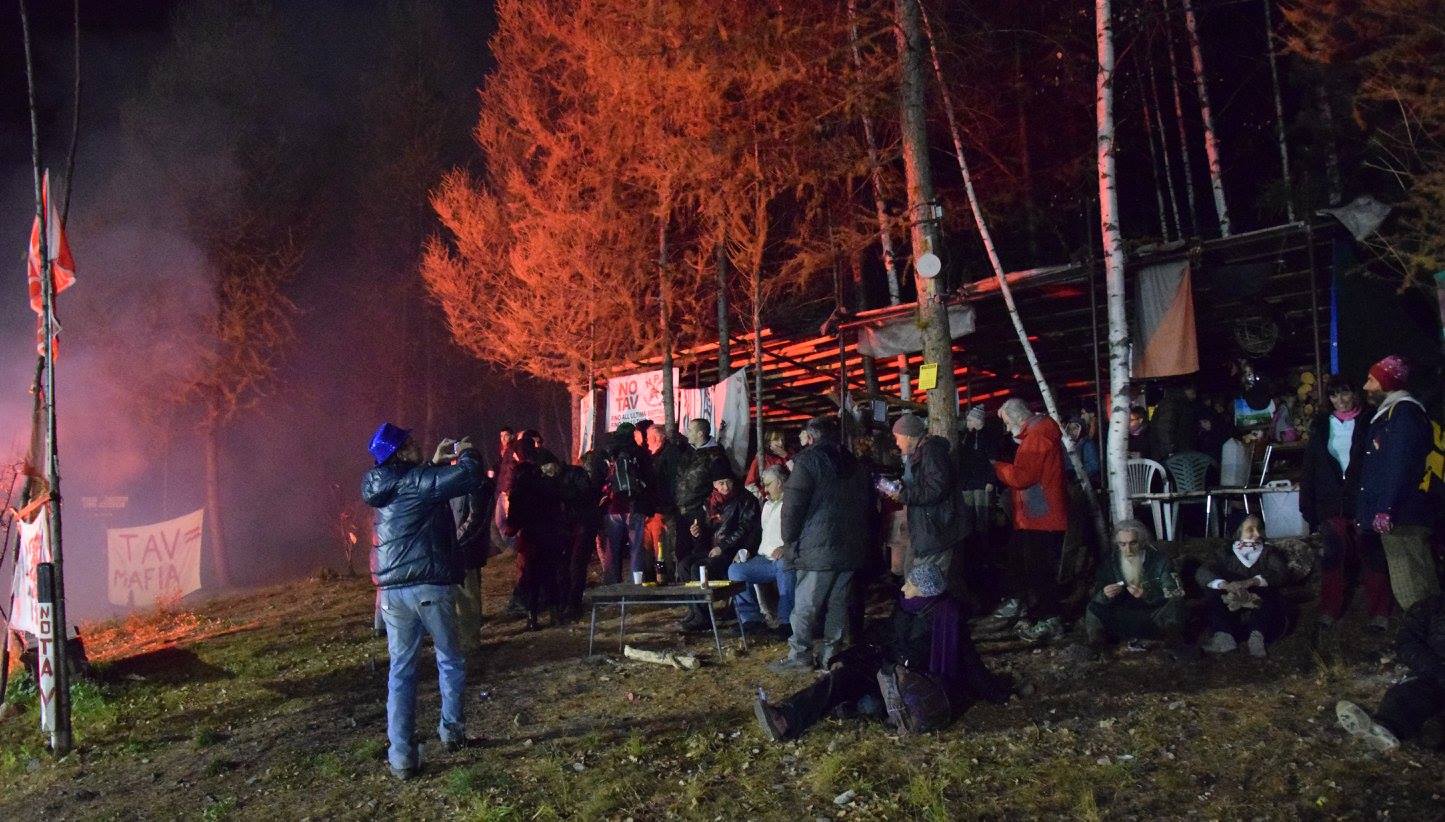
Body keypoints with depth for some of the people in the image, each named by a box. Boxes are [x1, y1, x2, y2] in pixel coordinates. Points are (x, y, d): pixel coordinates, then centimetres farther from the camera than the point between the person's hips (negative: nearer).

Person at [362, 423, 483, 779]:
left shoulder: (384, 486, 11)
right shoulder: (414, 481, -11)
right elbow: (470, 477, -20)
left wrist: (436, 463, 26)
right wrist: (466, 454, 0)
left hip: (391, 590, 6)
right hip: (430, 585, -6)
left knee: (400, 670, 8)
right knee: (451, 660, 16)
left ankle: (401, 756, 6)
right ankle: (451, 729, 26)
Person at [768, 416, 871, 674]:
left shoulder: (808, 460, -7)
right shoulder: (854, 464, 15)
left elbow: (793, 505, -11)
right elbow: (867, 501, 19)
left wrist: (789, 538, 1)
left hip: (817, 548, -7)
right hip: (851, 546, 7)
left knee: (805, 605, -1)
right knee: (838, 604, 12)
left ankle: (800, 656, 2)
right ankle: (833, 651, 16)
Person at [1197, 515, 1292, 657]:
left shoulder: (1269, 552, 18)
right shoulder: (1227, 554, 18)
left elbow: (1282, 573, -4)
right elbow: (1201, 573, -1)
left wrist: (1250, 582, -21)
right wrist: (1226, 585, -23)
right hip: (1230, 608, 1)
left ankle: (1256, 635, -46)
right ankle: (1223, 634, -43)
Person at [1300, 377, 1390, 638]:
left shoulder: (1370, 421, 0)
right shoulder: (1321, 425, 8)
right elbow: (1309, 469, 8)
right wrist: (1308, 507, 2)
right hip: (1332, 504, 2)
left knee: (1372, 557, 2)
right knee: (1332, 558, 4)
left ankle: (1378, 614, 12)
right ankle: (1329, 615, 12)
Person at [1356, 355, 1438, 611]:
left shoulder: (1404, 413, -11)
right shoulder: (1388, 413, 20)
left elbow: (1398, 466, -20)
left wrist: (1385, 509, -23)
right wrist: (1368, 510, 21)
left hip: (1401, 515, -10)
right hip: (1392, 514, 10)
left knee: (1412, 590, -7)